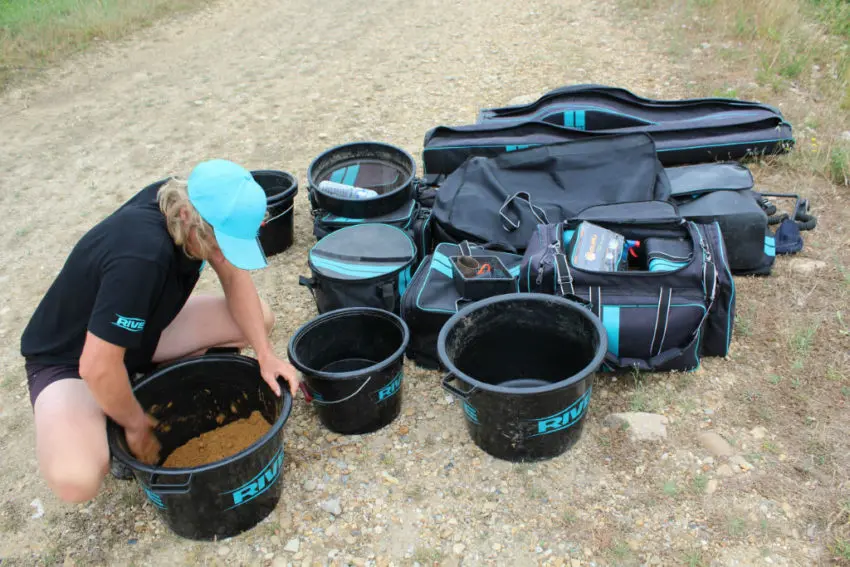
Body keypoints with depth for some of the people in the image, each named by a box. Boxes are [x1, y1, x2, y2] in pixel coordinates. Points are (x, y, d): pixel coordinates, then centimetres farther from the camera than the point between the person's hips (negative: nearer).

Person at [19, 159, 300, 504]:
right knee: (76, 479, -33)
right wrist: (137, 424, -18)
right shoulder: (141, 256, -40)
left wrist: (265, 354, -15)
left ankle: (149, 378, 9)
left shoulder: (187, 200, -18)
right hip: (68, 358, -7)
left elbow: (235, 278, -6)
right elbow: (97, 367, -36)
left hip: (142, 331, 7)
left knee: (259, 319, -4)